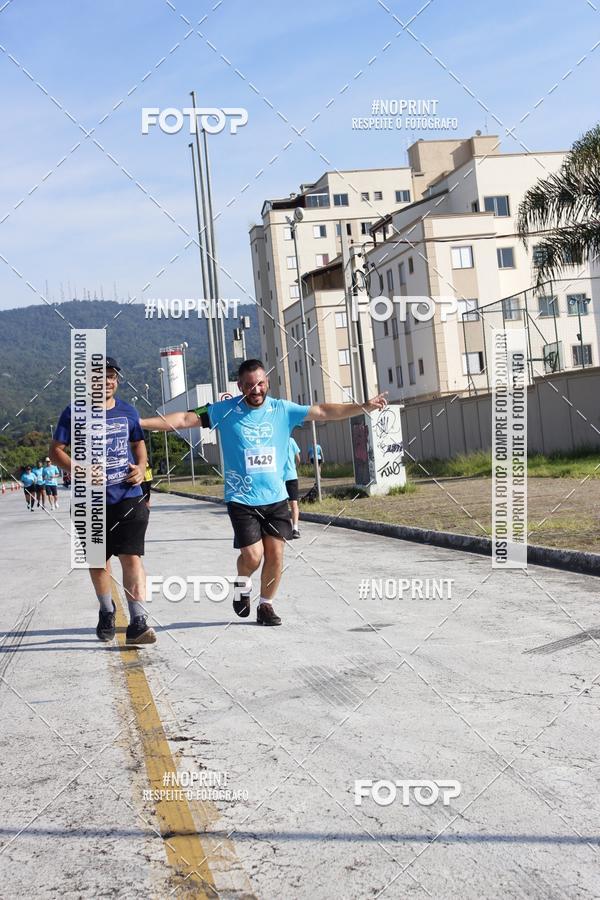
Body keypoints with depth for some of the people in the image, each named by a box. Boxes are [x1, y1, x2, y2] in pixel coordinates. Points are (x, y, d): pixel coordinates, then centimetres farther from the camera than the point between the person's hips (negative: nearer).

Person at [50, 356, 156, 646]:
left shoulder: (127, 411, 8)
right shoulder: (74, 413, -2)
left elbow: (138, 443, 22)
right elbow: (56, 450, -2)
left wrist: (141, 467, 1)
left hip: (128, 497, 1)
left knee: (132, 558, -11)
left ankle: (137, 622, -12)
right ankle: (106, 612, 38)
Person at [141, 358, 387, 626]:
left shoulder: (283, 410, 3)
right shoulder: (225, 410, -3)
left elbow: (323, 411, 5)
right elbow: (185, 419, -5)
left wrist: (364, 407, 1)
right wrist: (140, 422, -12)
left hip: (276, 497, 3)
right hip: (241, 499, -3)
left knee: (275, 554, 1)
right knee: (252, 555, -10)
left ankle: (266, 606, 21)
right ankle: (242, 585, 24)